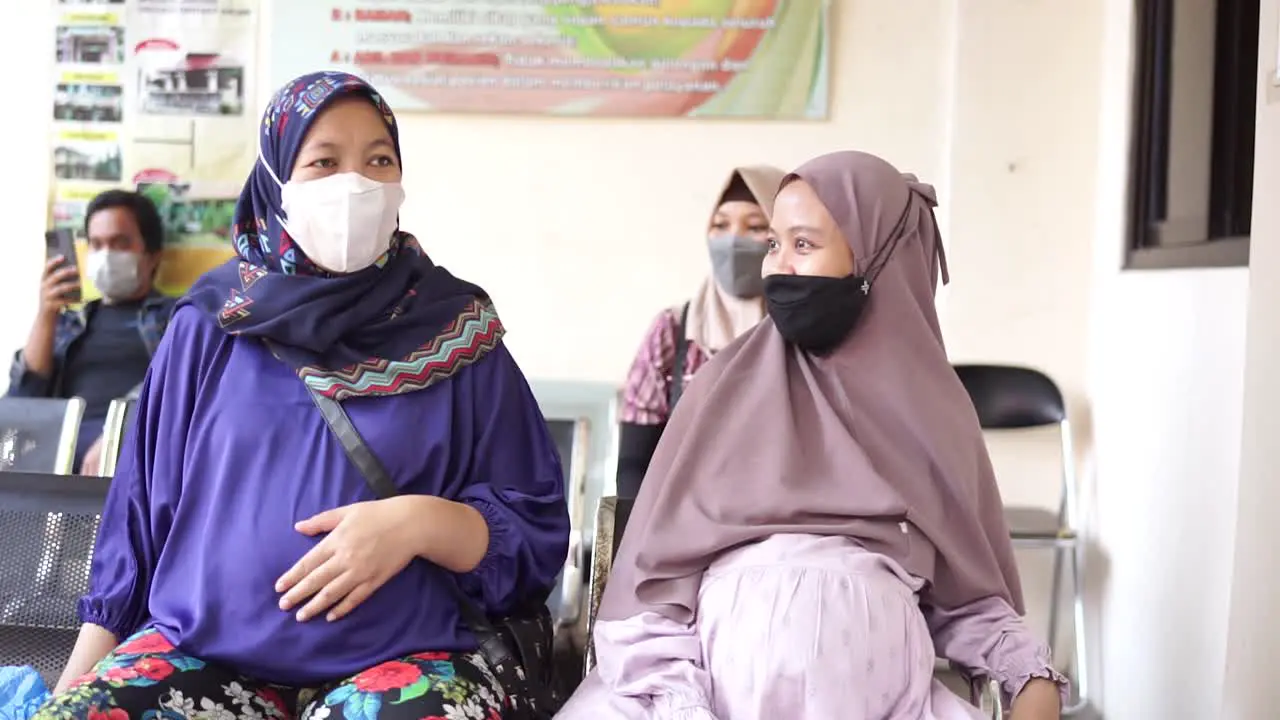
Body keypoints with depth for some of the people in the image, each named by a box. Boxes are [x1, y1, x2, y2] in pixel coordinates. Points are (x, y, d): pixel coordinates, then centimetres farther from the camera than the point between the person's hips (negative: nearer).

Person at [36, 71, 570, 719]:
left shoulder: (457, 335, 3)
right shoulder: (209, 327, 8)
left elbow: (537, 530, 1)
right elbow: (138, 515, 14)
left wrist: (419, 523, -17)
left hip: (400, 658, -2)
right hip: (201, 650, 2)